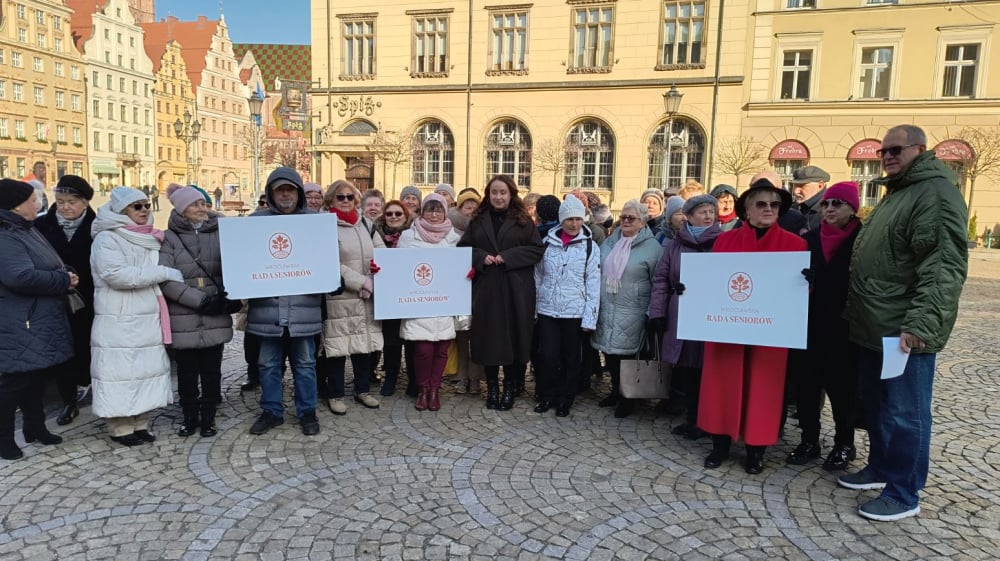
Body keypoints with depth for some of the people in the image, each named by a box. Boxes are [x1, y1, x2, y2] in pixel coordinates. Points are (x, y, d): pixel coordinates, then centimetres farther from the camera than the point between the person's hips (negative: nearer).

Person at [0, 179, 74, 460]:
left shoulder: (26, 230, 14)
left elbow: (48, 267, 20)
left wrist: (66, 275, 0)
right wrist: (65, 280, -20)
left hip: (37, 322, 10)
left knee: (35, 376, 17)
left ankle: (35, 427, 29)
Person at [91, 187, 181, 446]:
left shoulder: (149, 238, 14)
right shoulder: (107, 238, -6)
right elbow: (117, 275, -20)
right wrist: (164, 272, -19)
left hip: (149, 319, 6)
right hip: (119, 322, -6)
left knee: (147, 369, 8)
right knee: (121, 371, -1)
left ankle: (140, 422, 18)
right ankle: (121, 427, 10)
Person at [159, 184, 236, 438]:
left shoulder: (219, 234, 7)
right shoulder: (169, 238, 0)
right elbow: (166, 280, -9)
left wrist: (231, 297, -9)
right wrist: (201, 300, -16)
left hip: (215, 318, 2)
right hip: (184, 319, -1)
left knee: (211, 372, 8)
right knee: (187, 373, 9)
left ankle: (208, 418, 22)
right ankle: (190, 417, 25)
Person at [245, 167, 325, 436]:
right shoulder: (256, 220, 6)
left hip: (303, 308, -1)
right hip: (267, 307, 1)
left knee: (305, 363, 10)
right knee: (268, 364, 11)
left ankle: (307, 411, 23)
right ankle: (271, 411, 27)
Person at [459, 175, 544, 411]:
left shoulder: (523, 220, 3)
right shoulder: (478, 220, 9)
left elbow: (537, 249, -3)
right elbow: (463, 247, 8)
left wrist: (508, 256, -13)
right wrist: (481, 257, -11)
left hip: (515, 290, -1)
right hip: (485, 289, 2)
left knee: (512, 335, 1)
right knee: (488, 336, 3)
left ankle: (510, 388, 14)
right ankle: (492, 387, 16)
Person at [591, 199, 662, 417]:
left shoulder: (652, 247, -5)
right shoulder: (610, 242, 11)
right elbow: (597, 271, 21)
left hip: (632, 312, -5)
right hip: (606, 308, 5)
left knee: (626, 353, 1)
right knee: (609, 351, 10)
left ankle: (626, 398, 19)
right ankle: (615, 391, 29)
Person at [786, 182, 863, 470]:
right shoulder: (809, 239, 8)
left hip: (842, 329, -3)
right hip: (808, 325, 3)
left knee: (841, 386, 6)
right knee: (805, 383, 6)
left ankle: (844, 443, 24)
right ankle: (809, 440, 21)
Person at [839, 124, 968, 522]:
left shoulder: (936, 192, -12)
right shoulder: (896, 192, 19)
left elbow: (944, 266, -22)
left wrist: (921, 323, -29)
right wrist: (856, 312, 22)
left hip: (906, 330, -10)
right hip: (876, 325, 10)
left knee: (903, 413, 0)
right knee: (875, 404, 19)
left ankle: (904, 495, 12)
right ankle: (881, 468, 35)